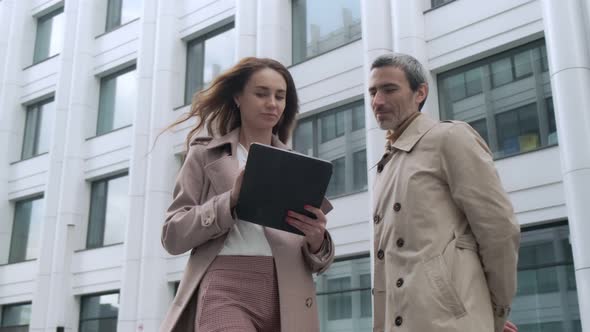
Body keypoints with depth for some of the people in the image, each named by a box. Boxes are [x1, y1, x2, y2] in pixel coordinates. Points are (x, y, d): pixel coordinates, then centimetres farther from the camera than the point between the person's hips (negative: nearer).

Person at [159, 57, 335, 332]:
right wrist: (230, 201, -13)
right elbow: (173, 235, 2)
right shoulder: (206, 154, 11)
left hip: (288, 299, 4)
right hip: (226, 291, -3)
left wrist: (317, 240, -10)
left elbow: (318, 261, 14)